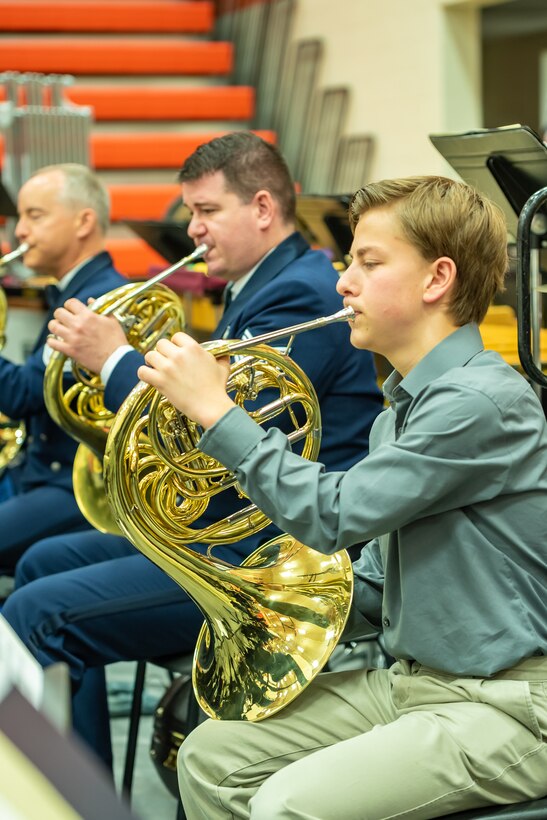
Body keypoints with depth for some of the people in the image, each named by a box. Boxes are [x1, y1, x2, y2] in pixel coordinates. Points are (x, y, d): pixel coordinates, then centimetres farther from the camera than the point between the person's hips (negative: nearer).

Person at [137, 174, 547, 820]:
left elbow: (335, 514, -23)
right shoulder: (400, 412, 13)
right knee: (210, 757, 5)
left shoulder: (484, 402, -19)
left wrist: (216, 409, -16)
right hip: (407, 681, 9)